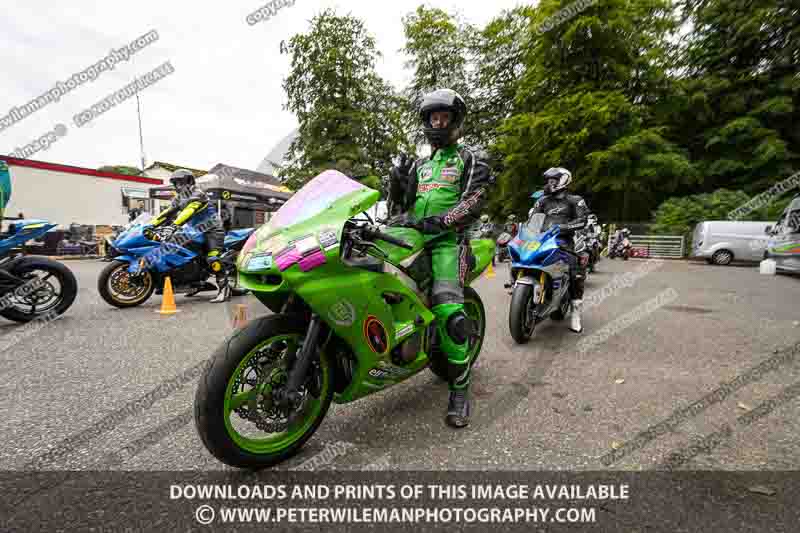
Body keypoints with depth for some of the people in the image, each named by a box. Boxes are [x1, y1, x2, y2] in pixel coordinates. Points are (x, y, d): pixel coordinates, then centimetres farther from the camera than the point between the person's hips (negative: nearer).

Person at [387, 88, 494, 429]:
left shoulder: (471, 161, 12)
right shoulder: (420, 165, 28)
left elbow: (473, 203, -7)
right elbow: (398, 209, 25)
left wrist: (435, 222, -21)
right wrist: (397, 183, 5)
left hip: (448, 240, -6)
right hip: (411, 237, 6)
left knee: (448, 309, -25)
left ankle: (460, 389, -12)